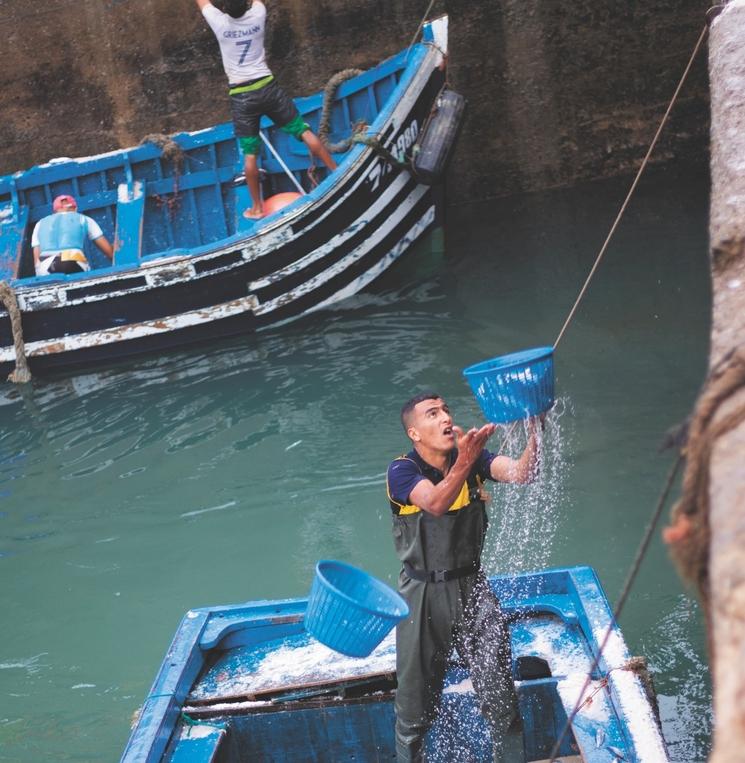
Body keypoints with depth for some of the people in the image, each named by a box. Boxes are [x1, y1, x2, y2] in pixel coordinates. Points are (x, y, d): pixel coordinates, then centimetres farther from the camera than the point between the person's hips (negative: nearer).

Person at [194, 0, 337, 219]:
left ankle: (257, 207, 8)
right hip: (267, 86, 2)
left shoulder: (220, 23, -9)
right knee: (304, 131, 7)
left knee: (249, 154, 2)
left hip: (241, 96, -1)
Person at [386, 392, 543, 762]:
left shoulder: (475, 458, 0)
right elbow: (436, 503, -32)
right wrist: (464, 462, -49)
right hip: (424, 595, -3)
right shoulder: (402, 471, -13)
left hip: (473, 588, 3)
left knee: (500, 691, 9)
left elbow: (521, 473, -18)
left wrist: (535, 433, -37)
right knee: (416, 699, 9)